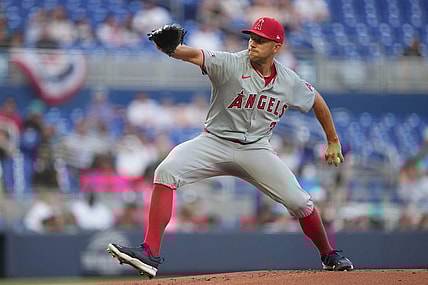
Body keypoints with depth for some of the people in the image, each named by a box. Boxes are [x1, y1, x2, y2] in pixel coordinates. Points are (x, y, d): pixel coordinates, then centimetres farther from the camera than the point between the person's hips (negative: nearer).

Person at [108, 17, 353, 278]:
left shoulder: (290, 83, -2)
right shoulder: (231, 64, -13)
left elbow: (317, 101, 17)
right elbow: (195, 55, -31)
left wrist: (333, 141, 22)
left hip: (256, 149, 2)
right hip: (215, 142, -2)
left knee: (300, 202, -8)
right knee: (167, 171, -26)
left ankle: (329, 255, 22)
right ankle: (151, 254, -28)